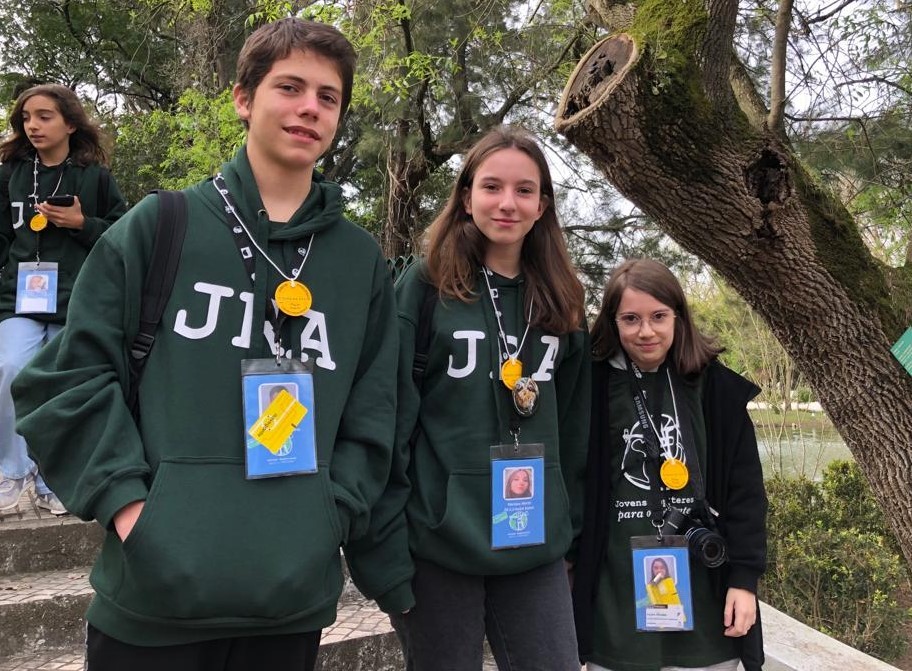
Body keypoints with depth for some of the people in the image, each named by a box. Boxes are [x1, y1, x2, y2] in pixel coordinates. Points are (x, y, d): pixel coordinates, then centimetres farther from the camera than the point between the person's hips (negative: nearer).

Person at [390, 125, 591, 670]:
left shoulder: (562, 300, 8)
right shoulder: (424, 286, -5)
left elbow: (573, 427, 12)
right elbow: (391, 414, -7)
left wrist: (570, 527, 12)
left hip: (536, 543, 4)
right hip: (439, 540, -3)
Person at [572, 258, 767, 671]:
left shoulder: (716, 387, -1)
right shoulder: (592, 386, -4)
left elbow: (744, 492, 1)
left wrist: (744, 578, -2)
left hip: (703, 593, 1)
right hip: (616, 597, 0)